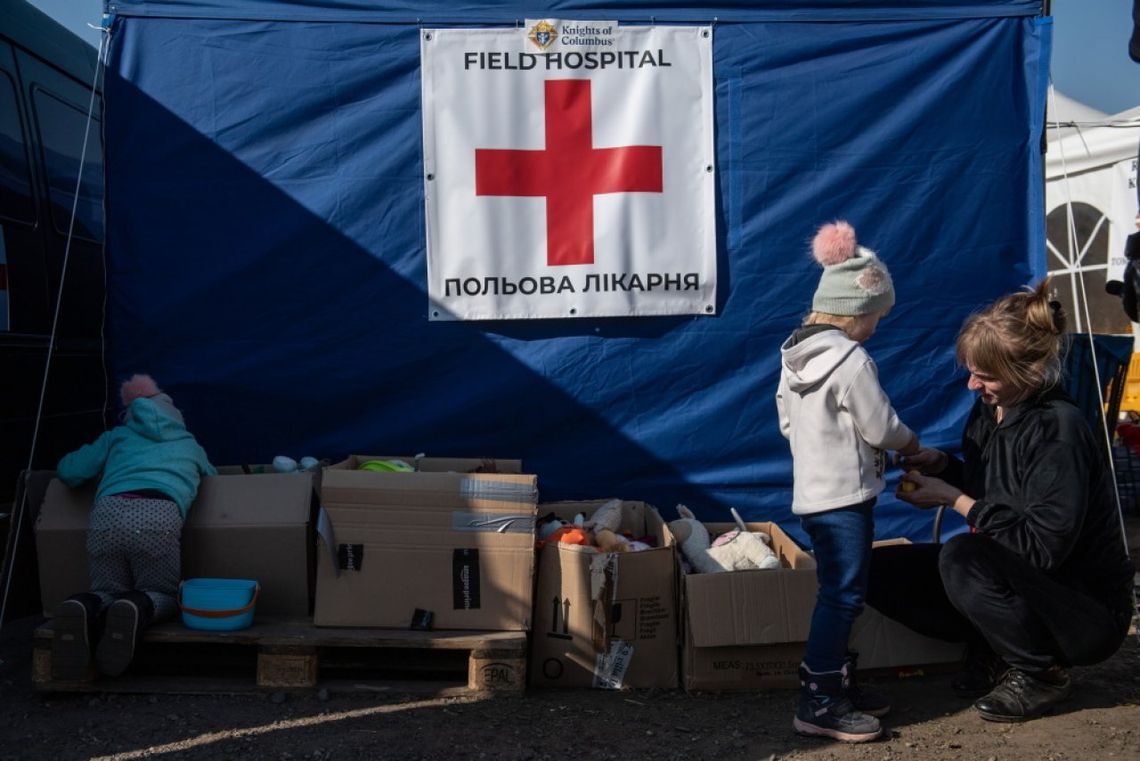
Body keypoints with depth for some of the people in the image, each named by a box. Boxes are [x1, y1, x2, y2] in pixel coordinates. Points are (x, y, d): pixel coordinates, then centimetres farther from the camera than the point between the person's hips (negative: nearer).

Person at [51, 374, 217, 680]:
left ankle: (83, 609, -20)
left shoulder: (119, 435, 30)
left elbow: (67, 471, 27)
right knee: (162, 594, 15)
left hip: (108, 514, 1)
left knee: (108, 591, 17)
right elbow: (213, 479, 50)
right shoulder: (189, 445, 33)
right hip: (159, 517, -1)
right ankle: (138, 609, -22)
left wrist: (103, 470, 47)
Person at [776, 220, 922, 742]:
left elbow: (787, 423, 15)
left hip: (810, 493, 9)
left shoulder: (794, 357, 8)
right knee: (843, 596, -5)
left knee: (836, 592, 17)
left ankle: (836, 683, 25)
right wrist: (909, 441, 7)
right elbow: (880, 427, -13)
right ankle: (818, 703, -3)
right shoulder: (851, 360, -18)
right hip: (846, 495, -9)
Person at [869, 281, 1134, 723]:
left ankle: (1041, 674, -9)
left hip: (1088, 615, -7)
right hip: (1024, 583, 8)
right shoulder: (988, 411, -1)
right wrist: (942, 466, -6)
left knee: (963, 557, -33)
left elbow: (1043, 547, -29)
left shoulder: (1059, 431, -25)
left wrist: (953, 498, -22)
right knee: (880, 571, -7)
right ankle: (994, 651, 5)